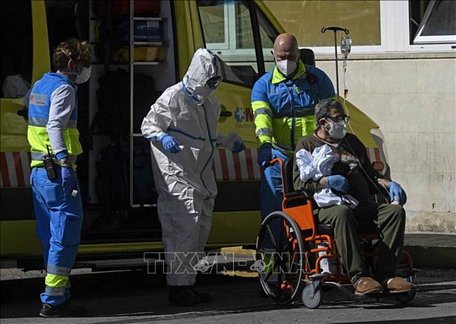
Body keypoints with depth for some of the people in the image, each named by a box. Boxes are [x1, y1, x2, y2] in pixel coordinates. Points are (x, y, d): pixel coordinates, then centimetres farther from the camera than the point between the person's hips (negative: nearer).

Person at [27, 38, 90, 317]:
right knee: (66, 235, -7)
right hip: (58, 172, -10)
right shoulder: (63, 89, -11)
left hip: (38, 171, 10)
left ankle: (59, 297, 18)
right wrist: (66, 162, -34)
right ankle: (53, 301, -9)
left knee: (51, 236, 14)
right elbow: (55, 126, -25)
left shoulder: (40, 86, 17)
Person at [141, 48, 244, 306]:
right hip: (178, 176, -9)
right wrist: (163, 137, -26)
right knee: (186, 229, -16)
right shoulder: (173, 98, -9)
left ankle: (189, 283, 23)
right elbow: (148, 125, -7)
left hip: (203, 178, 9)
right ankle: (178, 287, -14)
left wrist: (230, 141, 18)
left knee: (201, 231, 13)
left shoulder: (211, 103, 18)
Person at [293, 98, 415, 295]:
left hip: (362, 205, 6)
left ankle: (385, 275, -31)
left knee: (395, 211, -22)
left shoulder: (352, 142, 31)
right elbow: (299, 182, 1)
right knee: (342, 213, -41)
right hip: (327, 206, -6)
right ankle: (359, 277, -47)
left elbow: (369, 174, 34)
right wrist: (326, 182, -13)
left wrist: (388, 185, 14)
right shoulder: (307, 144, 13)